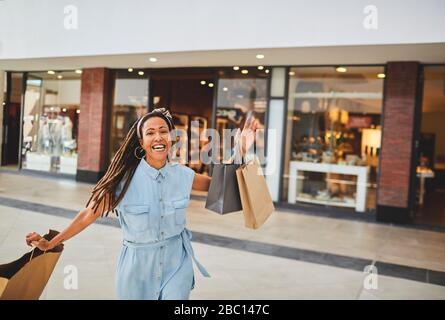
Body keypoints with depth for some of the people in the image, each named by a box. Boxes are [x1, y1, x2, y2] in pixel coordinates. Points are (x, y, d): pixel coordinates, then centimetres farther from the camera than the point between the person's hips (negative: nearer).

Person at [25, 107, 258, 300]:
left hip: (176, 263, 2)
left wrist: (240, 153, -4)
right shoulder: (125, 178, -16)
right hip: (138, 264, -1)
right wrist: (50, 244, -9)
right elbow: (90, 214, -10)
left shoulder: (182, 175, -7)